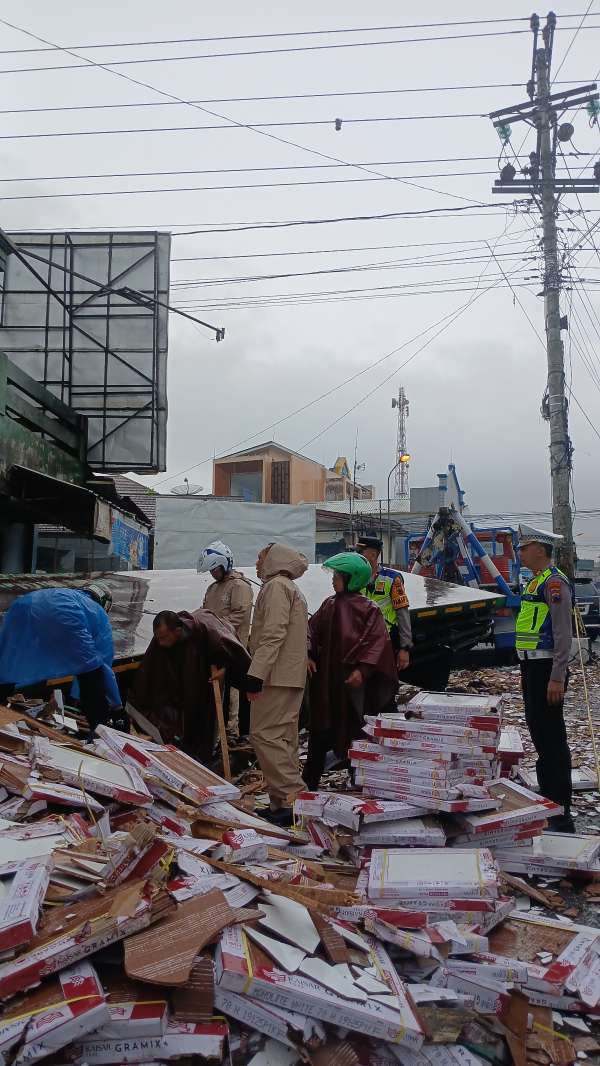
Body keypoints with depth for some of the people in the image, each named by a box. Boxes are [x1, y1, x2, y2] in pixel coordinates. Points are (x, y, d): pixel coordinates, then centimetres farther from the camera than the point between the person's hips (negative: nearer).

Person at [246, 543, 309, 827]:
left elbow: (273, 634, -20)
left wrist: (256, 673, -25)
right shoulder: (292, 589, 25)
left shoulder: (276, 586, -8)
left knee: (265, 734, -12)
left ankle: (293, 796, -15)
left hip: (277, 676, -10)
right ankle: (283, 804, 12)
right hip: (292, 677, 10)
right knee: (284, 739, 10)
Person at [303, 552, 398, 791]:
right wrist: (308, 656, -2)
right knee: (321, 729, 11)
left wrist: (363, 670, -20)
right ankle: (310, 782, 20)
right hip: (326, 677, 5)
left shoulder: (368, 609, -8)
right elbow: (312, 630, 12)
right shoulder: (329, 605, 7)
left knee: (354, 729, 3)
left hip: (353, 680, -5)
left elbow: (378, 641, -13)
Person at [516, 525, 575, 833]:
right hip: (531, 666, 10)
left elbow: (563, 633, -19)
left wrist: (557, 677, -22)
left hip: (546, 668, -10)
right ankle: (547, 798, 28)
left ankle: (561, 816, 0)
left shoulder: (554, 582, -13)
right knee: (538, 732, 16)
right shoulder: (535, 582, 17)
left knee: (551, 737, -6)